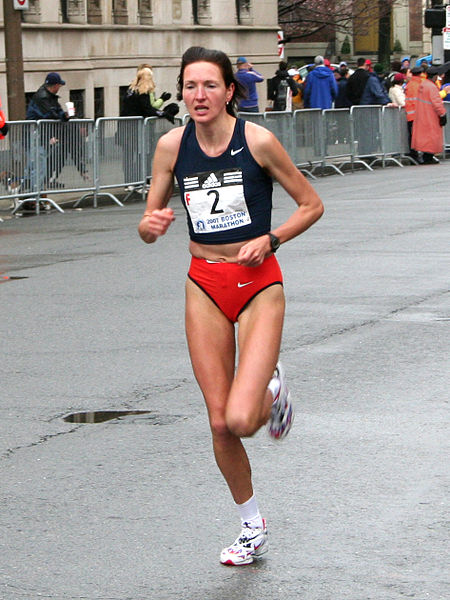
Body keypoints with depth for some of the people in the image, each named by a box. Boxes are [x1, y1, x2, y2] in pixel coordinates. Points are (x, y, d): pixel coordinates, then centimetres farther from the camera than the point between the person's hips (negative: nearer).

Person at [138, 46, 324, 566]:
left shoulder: (257, 140, -11)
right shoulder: (172, 145, -2)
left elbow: (311, 205, -1)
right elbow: (148, 226, 5)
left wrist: (270, 240, -15)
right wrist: (151, 225, -18)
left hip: (259, 284, -3)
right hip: (204, 286, 3)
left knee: (240, 419, -17)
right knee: (218, 423, 4)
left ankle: (271, 391, 21)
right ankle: (252, 527, 26)